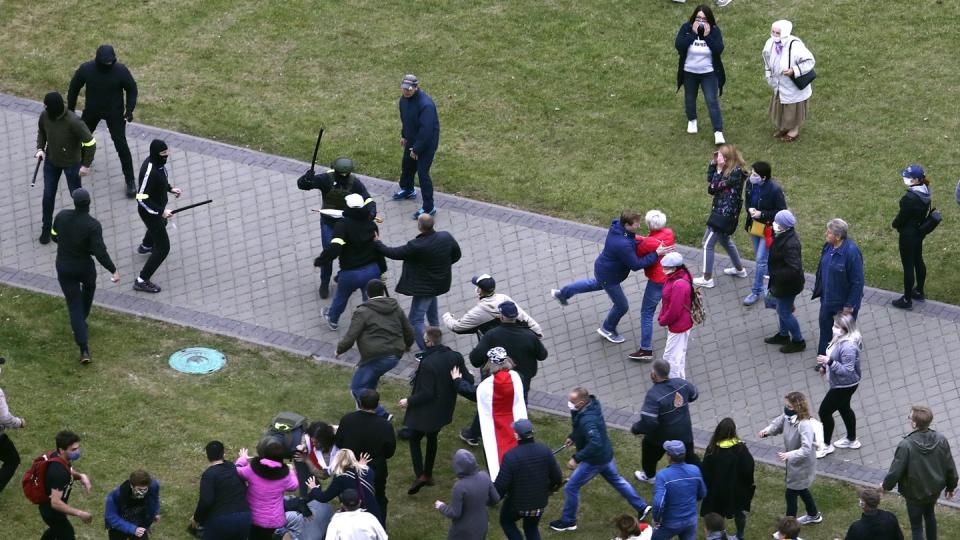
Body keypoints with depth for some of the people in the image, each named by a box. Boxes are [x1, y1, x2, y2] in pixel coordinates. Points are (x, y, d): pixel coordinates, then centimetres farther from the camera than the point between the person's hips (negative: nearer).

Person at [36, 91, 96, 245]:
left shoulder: (73, 122, -35)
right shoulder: (44, 116, -18)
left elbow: (90, 143, -24)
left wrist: (86, 165, -18)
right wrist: (40, 148, -6)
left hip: (72, 164, -4)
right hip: (51, 162, 4)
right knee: (48, 195, 11)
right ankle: (46, 228, 30)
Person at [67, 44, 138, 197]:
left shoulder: (120, 70, -26)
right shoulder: (86, 69, -22)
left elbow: (132, 89, -9)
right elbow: (74, 88, -5)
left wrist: (130, 109, -16)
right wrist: (70, 109, 3)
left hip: (115, 113, -3)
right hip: (92, 111, 3)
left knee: (121, 146, -5)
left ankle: (130, 181, 6)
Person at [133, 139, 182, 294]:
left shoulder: (157, 161, -10)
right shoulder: (150, 171, -37)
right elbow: (142, 198, -31)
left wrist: (170, 188, 2)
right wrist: (161, 211, -28)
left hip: (158, 208, 10)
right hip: (150, 212, -10)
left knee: (161, 224, 41)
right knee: (163, 248, -4)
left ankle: (145, 246, 73)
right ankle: (141, 281, 4)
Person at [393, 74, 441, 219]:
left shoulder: (426, 104, -35)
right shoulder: (404, 99, -7)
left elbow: (426, 130, -32)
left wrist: (417, 149, -24)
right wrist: (404, 135, 18)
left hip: (427, 142, -9)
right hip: (412, 139, 9)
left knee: (422, 173, -5)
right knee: (407, 165, 26)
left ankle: (428, 207, 5)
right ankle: (407, 190, 54)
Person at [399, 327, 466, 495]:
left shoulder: (428, 363, -28)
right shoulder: (456, 357, -7)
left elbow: (427, 393, -25)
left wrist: (409, 401, -11)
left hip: (426, 410, -7)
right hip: (444, 410, 7)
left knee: (415, 439, 9)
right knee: (432, 438, 25)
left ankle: (420, 475, -4)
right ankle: (428, 473, 35)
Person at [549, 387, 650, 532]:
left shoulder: (587, 420, -37)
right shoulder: (592, 404, -9)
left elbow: (595, 444, -44)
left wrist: (576, 459, -39)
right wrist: (573, 436, 10)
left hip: (595, 460, -9)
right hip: (606, 454, 9)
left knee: (571, 488, 6)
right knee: (616, 480, 29)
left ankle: (568, 522, 24)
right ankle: (641, 507, 40)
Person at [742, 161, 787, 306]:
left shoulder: (774, 189, -27)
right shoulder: (750, 182, -9)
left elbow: (782, 211, -18)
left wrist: (762, 214, -24)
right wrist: (749, 208, -13)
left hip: (768, 228, -7)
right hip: (754, 225, 7)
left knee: (761, 260, -4)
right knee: (760, 257, 21)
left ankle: (757, 291, 8)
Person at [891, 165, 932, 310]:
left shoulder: (910, 198, -30)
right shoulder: (925, 193, -3)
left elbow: (902, 217, -22)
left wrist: (894, 224, -1)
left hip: (908, 235, -9)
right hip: (919, 231, 9)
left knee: (908, 266, 2)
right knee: (918, 261, 23)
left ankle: (907, 300, 13)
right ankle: (919, 292, 39)